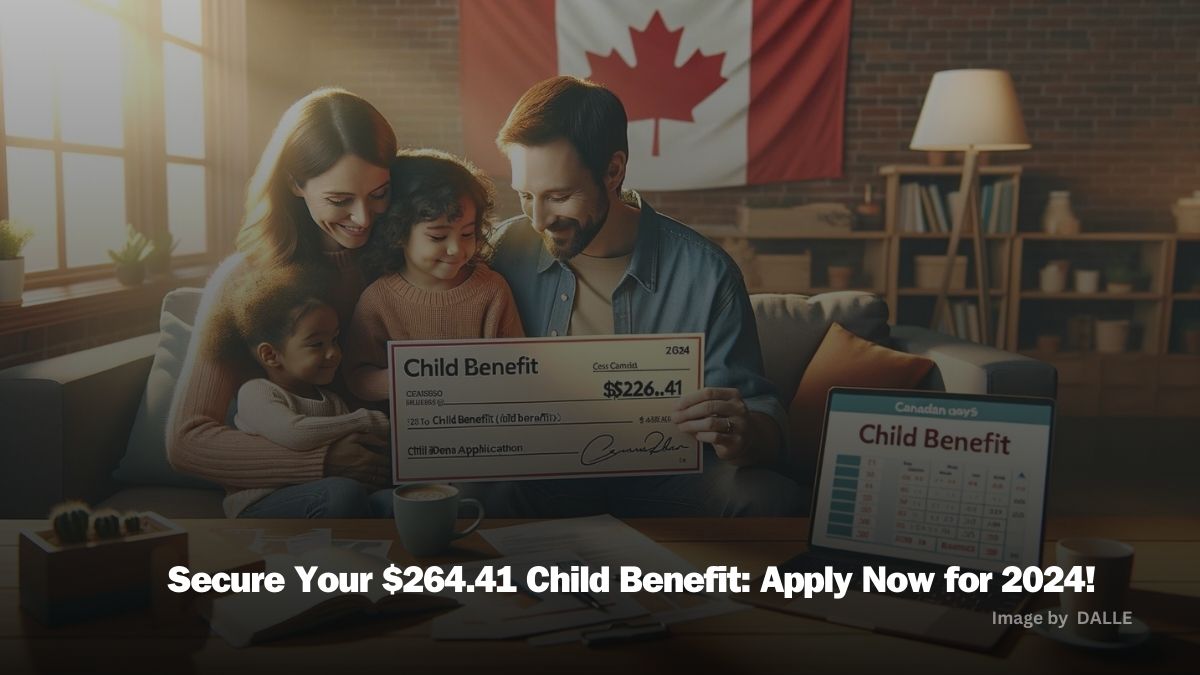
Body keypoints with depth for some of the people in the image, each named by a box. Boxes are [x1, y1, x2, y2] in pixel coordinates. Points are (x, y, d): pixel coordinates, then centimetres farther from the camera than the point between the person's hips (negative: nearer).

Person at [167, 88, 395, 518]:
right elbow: (186, 440, -7)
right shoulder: (245, 279, -3)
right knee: (340, 498, -38)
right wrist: (325, 459, -20)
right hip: (274, 494, -3)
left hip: (387, 478, 3)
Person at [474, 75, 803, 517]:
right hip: (540, 476, -1)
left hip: (665, 479, 1)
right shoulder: (505, 252, -2)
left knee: (771, 498, -28)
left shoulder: (705, 274, -8)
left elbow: (762, 412, -5)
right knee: (478, 493, -34)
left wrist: (743, 435, -30)